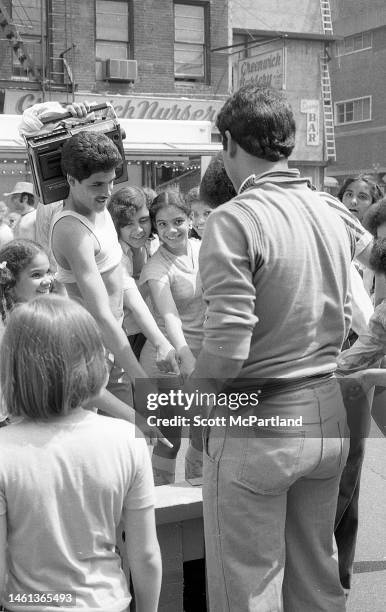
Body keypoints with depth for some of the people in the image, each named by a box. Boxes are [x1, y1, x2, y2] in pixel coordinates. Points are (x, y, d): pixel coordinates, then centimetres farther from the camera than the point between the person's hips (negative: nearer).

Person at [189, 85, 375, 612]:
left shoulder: (234, 221, -18)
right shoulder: (333, 212, 1)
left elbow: (227, 347, -23)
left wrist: (190, 390, -5)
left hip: (255, 421, -6)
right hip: (327, 412, 6)